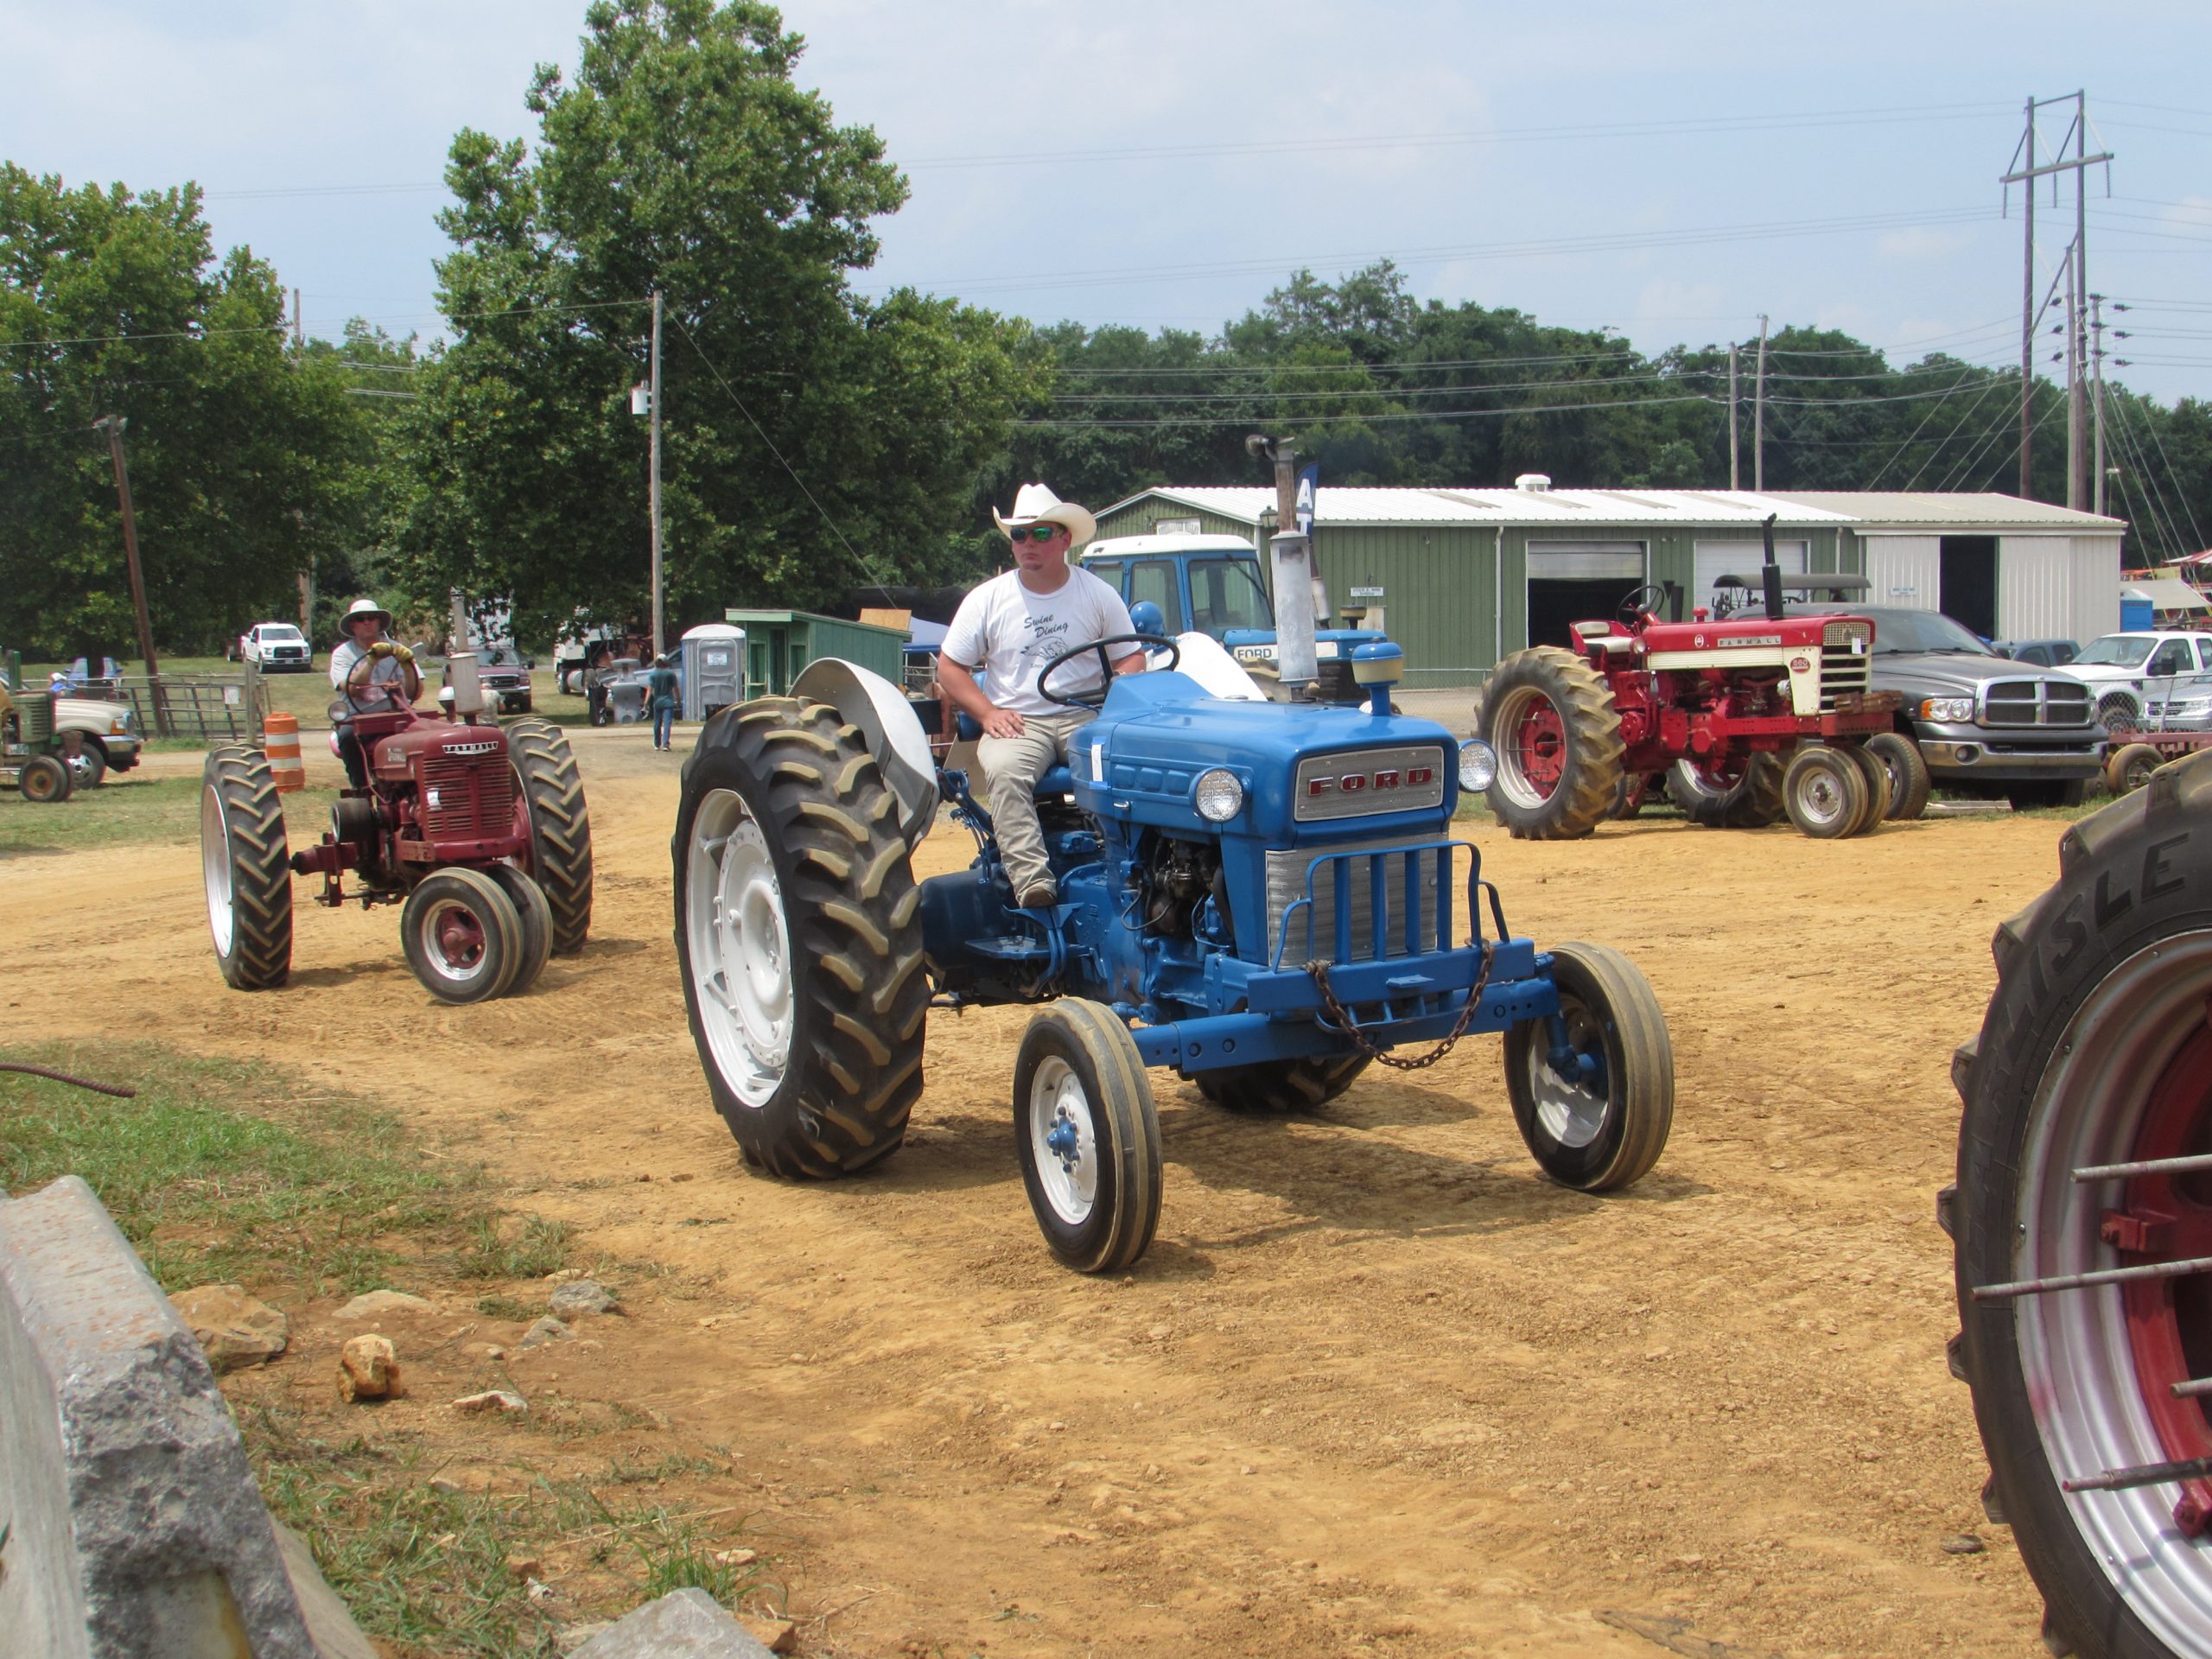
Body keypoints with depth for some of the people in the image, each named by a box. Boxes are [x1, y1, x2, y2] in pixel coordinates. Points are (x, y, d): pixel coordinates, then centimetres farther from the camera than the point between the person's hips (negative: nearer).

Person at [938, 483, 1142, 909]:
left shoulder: (1097, 594, 8)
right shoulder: (987, 599, 6)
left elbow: (1132, 658, 11)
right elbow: (949, 667, 7)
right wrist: (988, 713, -9)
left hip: (1085, 718, 1)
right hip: (1017, 722, -1)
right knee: (1005, 770, -35)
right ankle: (1032, 882, -43)